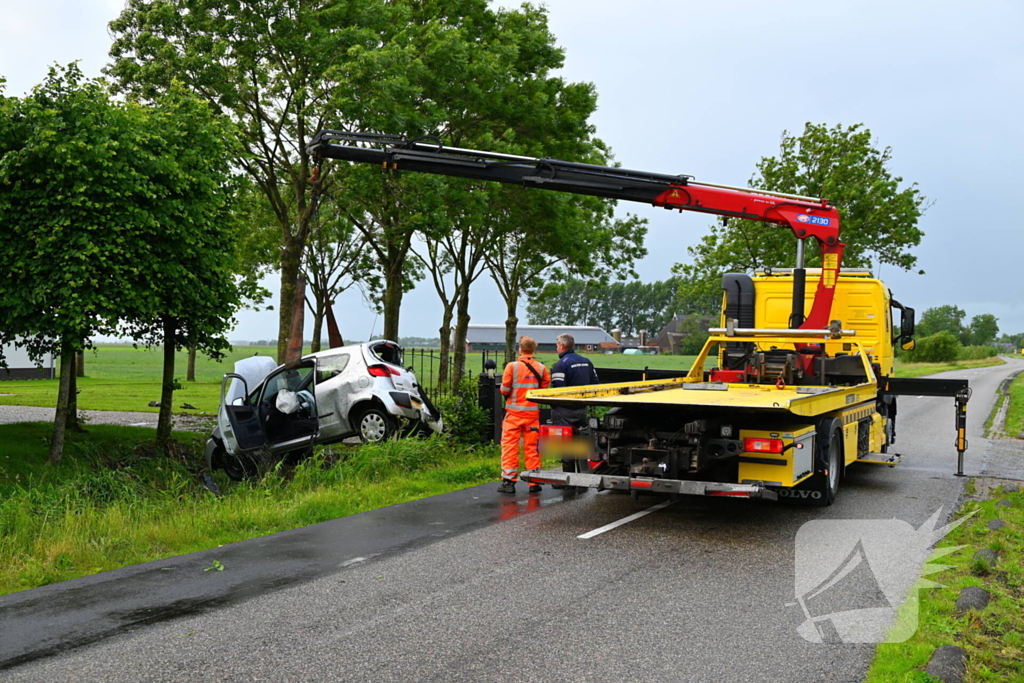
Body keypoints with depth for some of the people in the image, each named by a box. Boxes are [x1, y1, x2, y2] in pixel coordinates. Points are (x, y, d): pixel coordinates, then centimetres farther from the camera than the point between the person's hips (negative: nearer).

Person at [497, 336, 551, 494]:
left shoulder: (512, 366, -9)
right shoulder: (541, 368, 1)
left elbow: (504, 390, -7)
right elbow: (545, 389, 3)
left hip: (514, 412, -3)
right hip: (533, 412, 3)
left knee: (509, 446, 3)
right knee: (532, 447, 9)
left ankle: (508, 481, 1)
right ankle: (534, 482, 11)